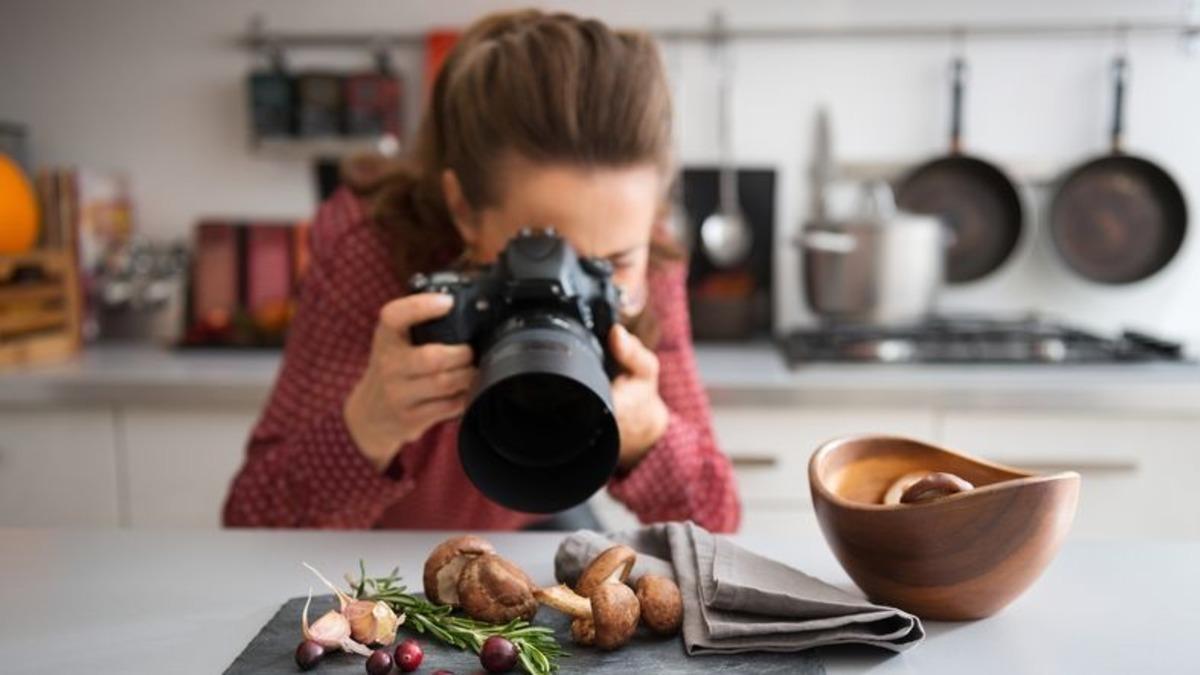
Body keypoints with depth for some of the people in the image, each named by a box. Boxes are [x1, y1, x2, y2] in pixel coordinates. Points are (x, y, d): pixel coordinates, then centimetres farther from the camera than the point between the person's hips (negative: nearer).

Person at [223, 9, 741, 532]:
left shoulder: (646, 269, -22)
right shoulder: (369, 253, -29)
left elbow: (714, 524, -18)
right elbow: (252, 529, -27)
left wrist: (645, 432, -38)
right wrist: (368, 428, -45)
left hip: (533, 530, 2)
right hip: (377, 560, -1)